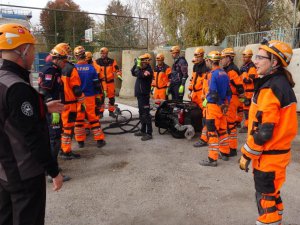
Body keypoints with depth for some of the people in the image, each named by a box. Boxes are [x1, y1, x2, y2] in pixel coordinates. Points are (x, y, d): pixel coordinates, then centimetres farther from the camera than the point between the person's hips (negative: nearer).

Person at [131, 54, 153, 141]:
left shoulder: (148, 71, -15)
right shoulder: (142, 70, 14)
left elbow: (139, 74, -28)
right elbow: (133, 73, 14)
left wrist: (138, 67, -16)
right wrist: (136, 64, 3)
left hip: (144, 95, -10)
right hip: (140, 94, 10)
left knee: (146, 114, -10)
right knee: (141, 113, 16)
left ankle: (149, 133, -7)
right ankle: (143, 130, 27)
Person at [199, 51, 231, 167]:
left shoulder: (214, 74, -16)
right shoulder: (224, 73, 9)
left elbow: (213, 93, -22)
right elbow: (228, 91, 12)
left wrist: (206, 100, -7)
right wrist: (226, 104, 16)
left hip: (213, 106, -8)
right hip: (223, 106, 8)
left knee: (212, 132, -3)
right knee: (222, 130, 18)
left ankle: (212, 159, 2)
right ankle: (225, 153, 31)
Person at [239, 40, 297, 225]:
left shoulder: (270, 88, -21)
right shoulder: (283, 83, 9)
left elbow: (263, 130, -24)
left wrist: (246, 155, -14)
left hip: (268, 156, -9)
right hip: (279, 151, 9)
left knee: (265, 197, 4)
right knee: (272, 193, 22)